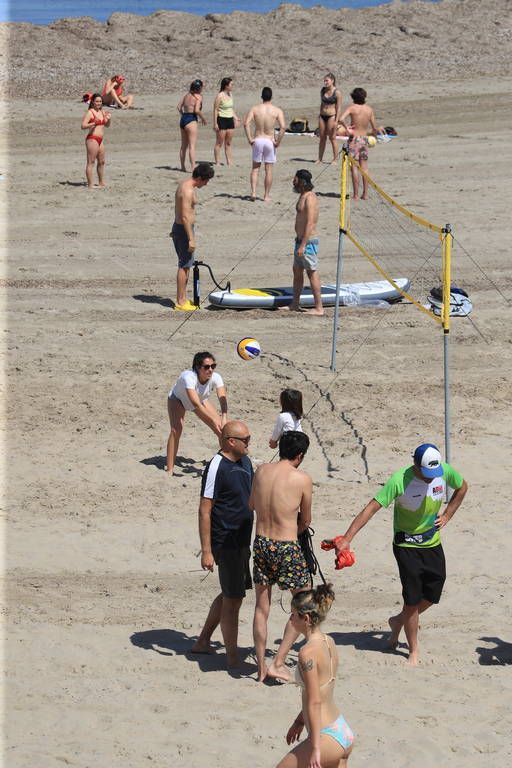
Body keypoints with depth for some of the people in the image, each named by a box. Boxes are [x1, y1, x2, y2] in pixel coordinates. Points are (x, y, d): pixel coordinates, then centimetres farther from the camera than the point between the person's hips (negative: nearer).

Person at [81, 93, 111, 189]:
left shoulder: (102, 112, 13)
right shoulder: (90, 112, -9)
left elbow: (107, 125, 22)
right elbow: (83, 126, -16)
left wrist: (108, 119, 2)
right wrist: (94, 123, -28)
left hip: (100, 140, 9)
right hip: (92, 139, -9)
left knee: (101, 162, 18)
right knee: (91, 162, -9)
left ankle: (101, 183, 32)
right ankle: (90, 185, -11)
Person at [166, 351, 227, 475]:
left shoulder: (216, 377, -30)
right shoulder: (189, 377, -43)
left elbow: (222, 399, -40)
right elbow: (196, 404, -49)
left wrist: (224, 418, -57)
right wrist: (214, 419, -56)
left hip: (201, 400, 4)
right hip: (177, 399, -4)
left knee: (222, 428, -4)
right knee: (176, 430, -26)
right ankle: (170, 470, -18)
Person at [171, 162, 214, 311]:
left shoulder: (184, 184, 11)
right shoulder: (188, 191, -21)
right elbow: (185, 216, -25)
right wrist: (191, 239, -25)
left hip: (178, 227, 10)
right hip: (184, 230, -10)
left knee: (185, 265, 17)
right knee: (184, 266, -4)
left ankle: (182, 298, 23)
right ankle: (180, 302, 0)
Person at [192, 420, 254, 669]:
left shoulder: (245, 462, 9)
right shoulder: (217, 467, -18)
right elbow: (205, 511, -18)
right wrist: (206, 551, -20)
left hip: (242, 541, 9)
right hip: (226, 543, -9)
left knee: (231, 594, 19)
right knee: (233, 598, -3)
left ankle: (203, 642, 33)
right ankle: (233, 660, 6)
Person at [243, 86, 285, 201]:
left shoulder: (254, 109, -2)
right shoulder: (277, 111, -5)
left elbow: (246, 123, -15)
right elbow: (283, 127, -18)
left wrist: (250, 139, -8)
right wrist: (278, 142, -8)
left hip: (257, 140, 1)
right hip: (270, 141, -1)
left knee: (255, 168, 14)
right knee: (268, 170, 8)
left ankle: (253, 192, 1)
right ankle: (267, 196, 12)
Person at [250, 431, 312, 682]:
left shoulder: (261, 470, 2)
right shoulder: (302, 478, -10)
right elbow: (305, 521, 3)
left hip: (260, 543, 5)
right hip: (287, 548, -5)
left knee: (261, 607, 15)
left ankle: (261, 668, 20)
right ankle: (278, 662, 5)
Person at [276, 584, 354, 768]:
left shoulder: (308, 652, -19)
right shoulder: (329, 643, 7)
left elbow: (314, 702, -21)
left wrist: (315, 748, -19)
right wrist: (300, 720, 29)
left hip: (328, 738, -9)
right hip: (344, 733, 9)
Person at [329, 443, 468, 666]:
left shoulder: (445, 471, -12)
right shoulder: (399, 480, -26)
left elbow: (462, 488, 12)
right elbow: (371, 508, -29)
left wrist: (447, 515, 2)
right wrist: (347, 538, -35)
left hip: (433, 543, 5)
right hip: (406, 545, -5)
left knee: (432, 594, 10)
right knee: (413, 600, -4)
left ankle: (399, 621, 38)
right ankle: (413, 650, 14)